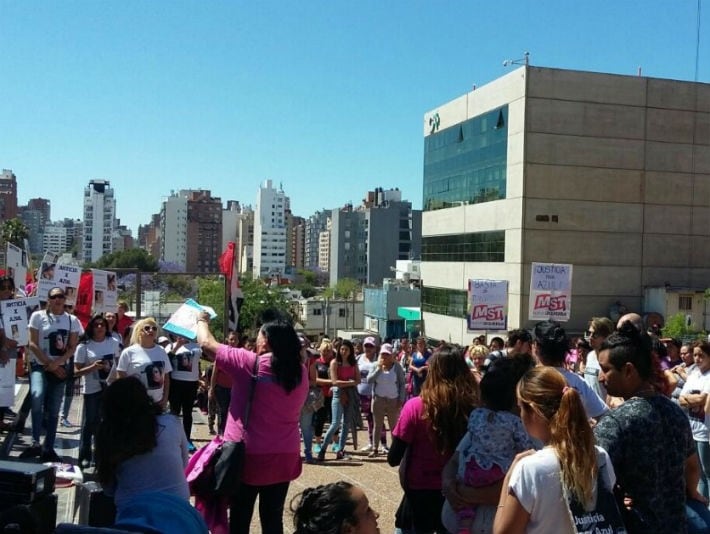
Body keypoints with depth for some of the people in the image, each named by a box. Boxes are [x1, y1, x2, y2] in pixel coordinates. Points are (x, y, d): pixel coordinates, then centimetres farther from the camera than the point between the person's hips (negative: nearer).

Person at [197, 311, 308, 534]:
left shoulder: (249, 362, -13)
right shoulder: (300, 371, -1)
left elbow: (207, 343, -4)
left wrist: (202, 321, 16)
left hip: (248, 455, -4)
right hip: (285, 456, 4)